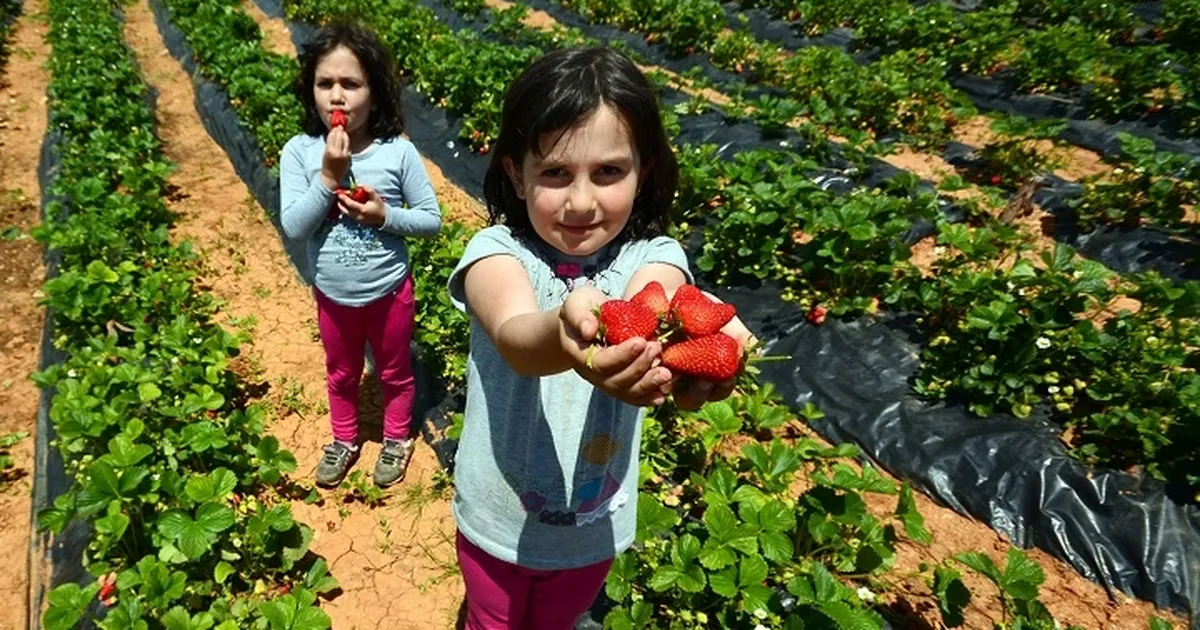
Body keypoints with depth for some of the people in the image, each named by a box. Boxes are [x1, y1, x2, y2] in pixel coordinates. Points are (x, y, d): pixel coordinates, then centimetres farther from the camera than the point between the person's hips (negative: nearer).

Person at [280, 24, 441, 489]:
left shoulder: (398, 152, -18)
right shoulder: (299, 152, -14)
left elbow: (432, 220, -11)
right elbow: (293, 227, -19)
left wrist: (385, 215, -27)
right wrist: (328, 177, -28)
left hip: (389, 292, -1)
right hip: (331, 295, 2)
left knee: (394, 373, 21)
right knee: (341, 374, 25)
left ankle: (397, 440, 46)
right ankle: (344, 441, 49)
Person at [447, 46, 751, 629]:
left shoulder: (653, 256, -17)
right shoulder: (496, 251, -21)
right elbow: (515, 339, -43)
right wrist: (565, 327, -67)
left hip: (595, 522, 1)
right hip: (498, 518, -1)